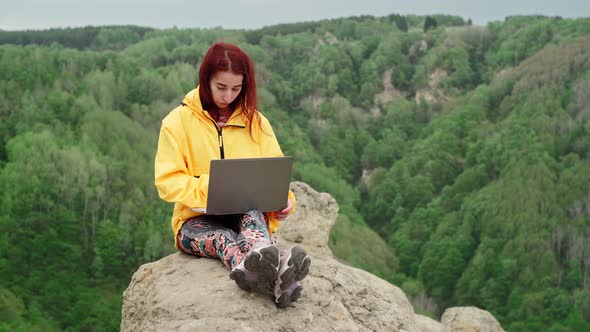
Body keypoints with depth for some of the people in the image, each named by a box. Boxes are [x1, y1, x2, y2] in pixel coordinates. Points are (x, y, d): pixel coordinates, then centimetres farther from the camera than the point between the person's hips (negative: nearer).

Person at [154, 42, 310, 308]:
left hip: (249, 214, 2)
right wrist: (209, 187, -24)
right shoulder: (178, 121, 2)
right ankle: (277, 280, -72)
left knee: (250, 214, -36)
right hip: (197, 219, -2)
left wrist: (285, 200, -12)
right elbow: (167, 181, -6)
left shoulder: (256, 122, 10)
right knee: (223, 238, -38)